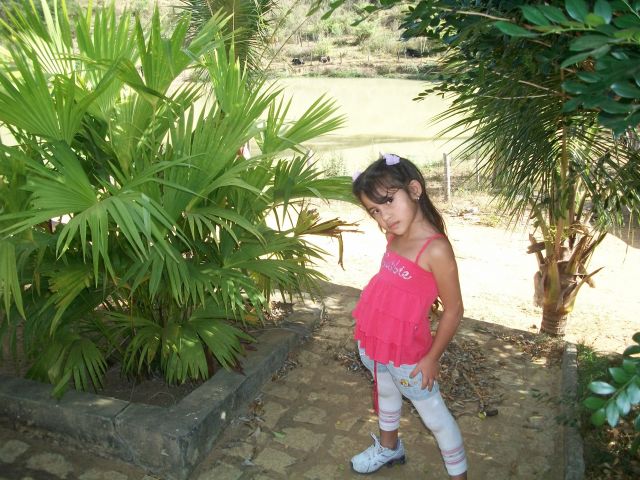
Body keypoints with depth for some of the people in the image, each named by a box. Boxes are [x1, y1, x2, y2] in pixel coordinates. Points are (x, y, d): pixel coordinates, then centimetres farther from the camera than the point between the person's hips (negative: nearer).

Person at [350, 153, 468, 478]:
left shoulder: (436, 249, -26)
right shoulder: (393, 237, -3)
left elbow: (453, 310, -19)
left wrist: (432, 357, -13)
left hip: (406, 350, -8)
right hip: (372, 340, 8)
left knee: (432, 413, 9)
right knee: (385, 393, 29)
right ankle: (388, 447, 53)